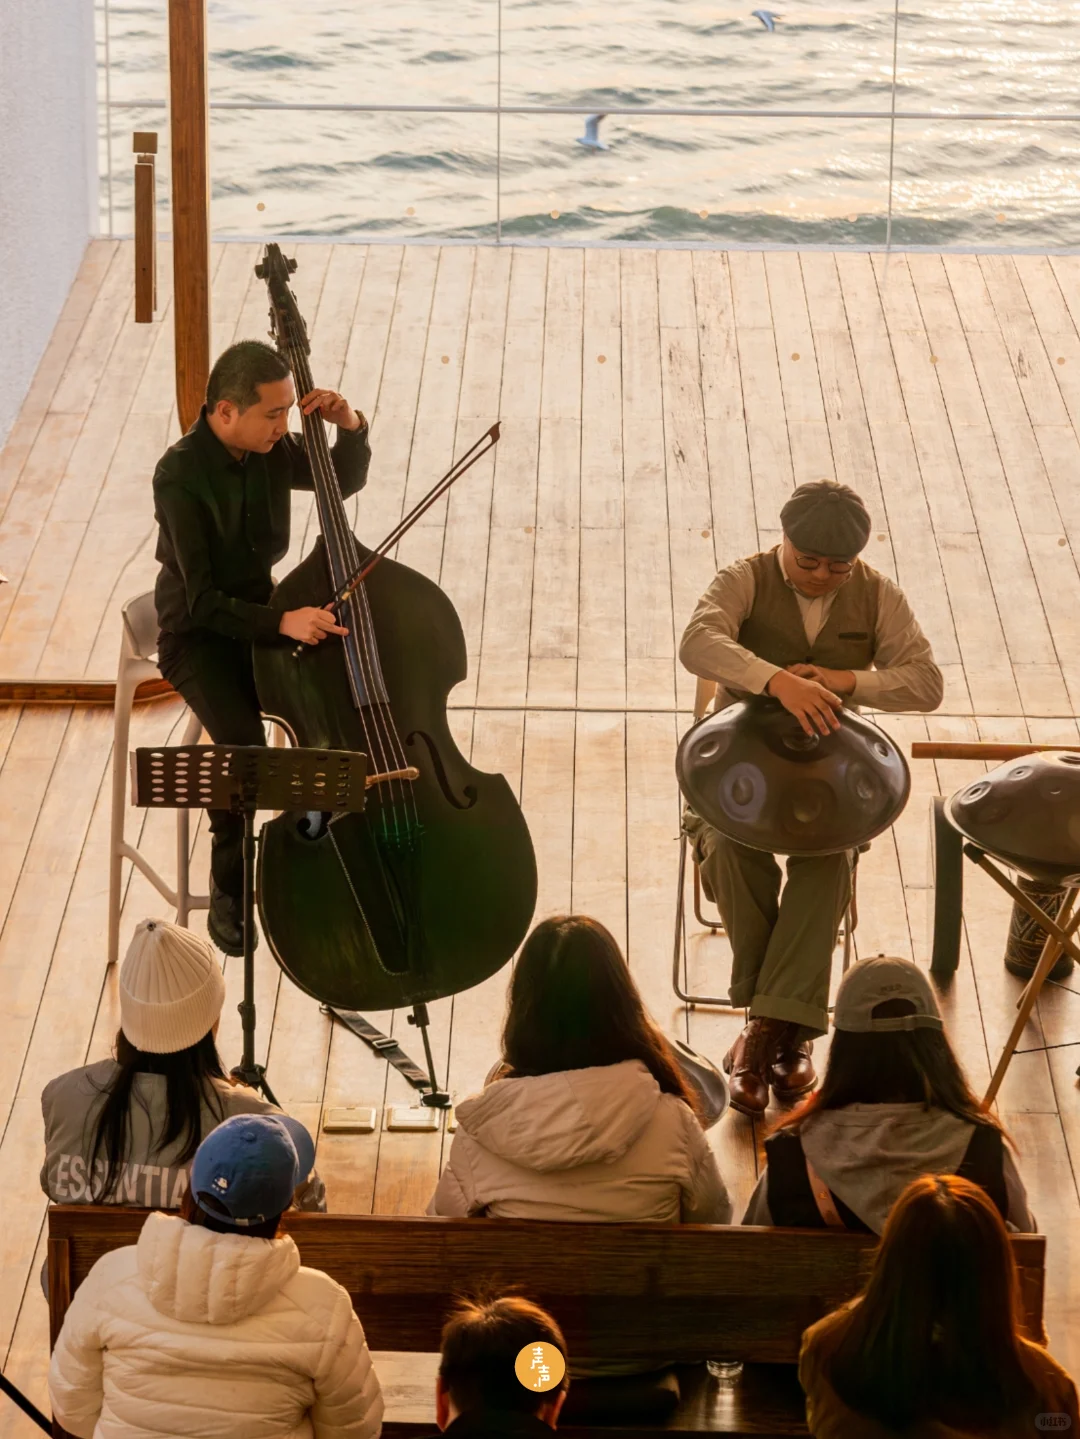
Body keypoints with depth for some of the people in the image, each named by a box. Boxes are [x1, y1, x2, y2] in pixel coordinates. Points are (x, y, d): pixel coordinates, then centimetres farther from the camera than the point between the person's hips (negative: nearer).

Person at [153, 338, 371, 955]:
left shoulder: (274, 450, -6)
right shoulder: (181, 476, -24)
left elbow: (346, 481, 13)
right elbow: (202, 602, -26)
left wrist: (352, 428, -9)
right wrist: (281, 621, -40)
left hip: (265, 614, 6)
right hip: (199, 634, -6)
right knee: (241, 741, -32)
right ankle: (230, 892, -10)